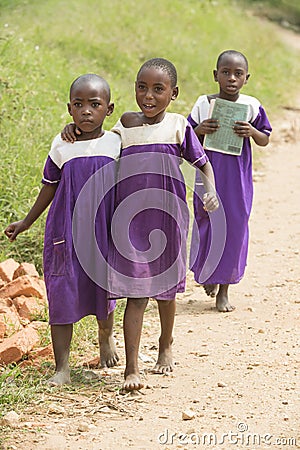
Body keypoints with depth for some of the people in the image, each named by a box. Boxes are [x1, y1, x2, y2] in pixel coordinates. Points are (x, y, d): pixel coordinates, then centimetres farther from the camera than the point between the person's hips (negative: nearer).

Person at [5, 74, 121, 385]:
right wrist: (25, 223, 15)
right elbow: (50, 188, 10)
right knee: (61, 294, -5)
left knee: (103, 289, 13)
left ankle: (105, 337, 46)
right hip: (65, 231, 0)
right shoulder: (62, 146, -2)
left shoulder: (116, 144, -2)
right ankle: (62, 368, -1)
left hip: (104, 231, 1)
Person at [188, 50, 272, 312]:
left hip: (238, 179, 0)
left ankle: (224, 291, 14)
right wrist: (200, 130, -17)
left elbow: (265, 140, 5)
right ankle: (208, 274, 34)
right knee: (206, 224, 5)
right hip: (209, 175, 0)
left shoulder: (251, 106, -2)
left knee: (234, 227, 2)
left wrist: (252, 131, -15)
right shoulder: (204, 104, -3)